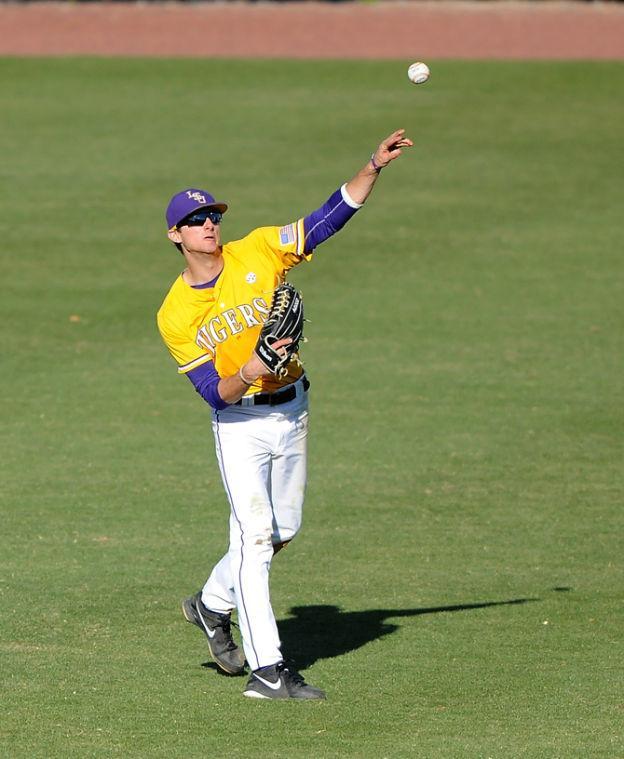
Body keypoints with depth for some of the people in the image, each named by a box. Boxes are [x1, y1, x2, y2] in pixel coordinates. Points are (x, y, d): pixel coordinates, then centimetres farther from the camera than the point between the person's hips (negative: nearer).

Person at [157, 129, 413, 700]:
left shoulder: (257, 252, -4)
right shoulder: (175, 315, -8)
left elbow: (333, 216, -11)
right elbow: (214, 394, -13)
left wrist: (374, 167, -24)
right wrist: (248, 373, -33)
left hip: (291, 412, 4)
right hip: (239, 424, -4)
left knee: (282, 531, 15)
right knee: (256, 536, -12)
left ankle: (213, 605, 39)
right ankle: (267, 669, -13)